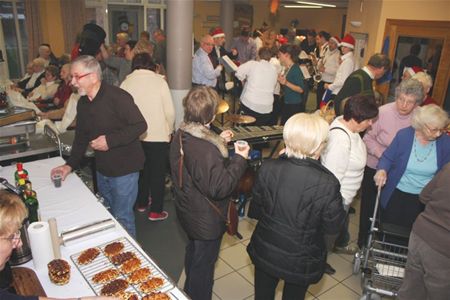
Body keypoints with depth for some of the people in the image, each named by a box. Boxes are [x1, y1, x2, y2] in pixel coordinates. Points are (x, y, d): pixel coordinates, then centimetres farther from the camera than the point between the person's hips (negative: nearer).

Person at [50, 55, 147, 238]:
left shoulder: (117, 97, -19)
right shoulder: (83, 103, 8)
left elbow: (140, 125, -22)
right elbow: (81, 137, 14)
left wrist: (110, 140, -24)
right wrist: (70, 165, 6)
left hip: (124, 168, -8)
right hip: (102, 168, 8)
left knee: (122, 217, 1)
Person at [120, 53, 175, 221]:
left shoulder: (126, 82, -2)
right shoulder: (159, 81, -9)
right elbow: (170, 112, -11)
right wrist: (169, 131, 5)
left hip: (135, 136, 3)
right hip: (158, 136, -3)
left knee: (141, 170, 21)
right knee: (157, 174, 9)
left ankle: (141, 203, 35)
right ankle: (156, 211, 17)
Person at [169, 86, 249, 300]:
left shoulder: (181, 136, -7)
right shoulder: (206, 150, -36)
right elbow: (220, 187, -32)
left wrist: (219, 142, 6)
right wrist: (239, 159, -23)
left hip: (187, 211, 10)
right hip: (206, 220, -10)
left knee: (193, 250, 32)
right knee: (204, 264, 14)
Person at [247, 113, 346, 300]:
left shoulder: (268, 169, -20)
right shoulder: (327, 184, -29)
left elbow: (255, 211, -7)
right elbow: (333, 228, -13)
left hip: (265, 252, 2)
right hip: (301, 261, -2)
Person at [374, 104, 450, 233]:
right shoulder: (404, 135, -15)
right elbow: (388, 157, -7)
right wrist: (382, 170, -27)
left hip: (424, 198, 1)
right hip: (396, 194, -1)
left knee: (412, 231, 17)